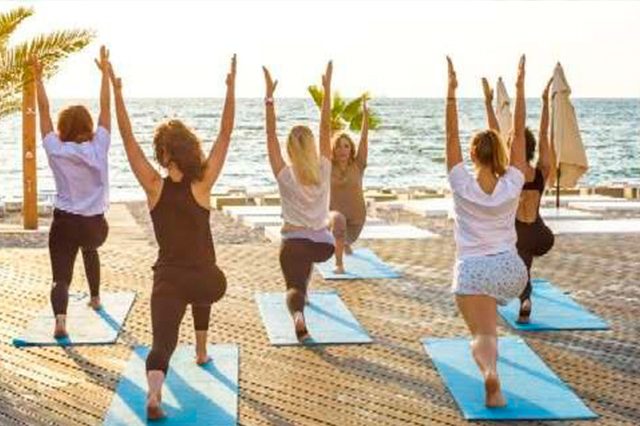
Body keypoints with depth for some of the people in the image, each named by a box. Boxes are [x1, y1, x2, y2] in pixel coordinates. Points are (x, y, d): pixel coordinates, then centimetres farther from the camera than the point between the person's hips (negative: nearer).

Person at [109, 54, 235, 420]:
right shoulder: (202, 184, -8)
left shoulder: (154, 186, -7)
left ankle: (154, 392, -35)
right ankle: (202, 351, 44)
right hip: (209, 281, 2)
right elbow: (225, 135, -5)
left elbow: (129, 139, -5)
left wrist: (117, 93, -3)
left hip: (168, 280, -2)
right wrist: (231, 88, -4)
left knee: (162, 344, -6)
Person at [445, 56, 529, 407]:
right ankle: (488, 356, 40)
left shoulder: (462, 184, -6)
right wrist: (520, 88, 2)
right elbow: (519, 133, 1)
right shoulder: (512, 184, -3)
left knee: (483, 335, -10)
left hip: (472, 269, -3)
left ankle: (489, 370, -41)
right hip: (510, 267, 3)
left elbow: (451, 136, -6)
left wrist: (451, 91, -9)